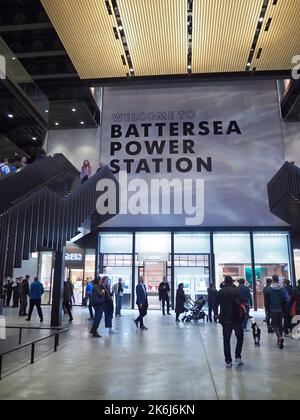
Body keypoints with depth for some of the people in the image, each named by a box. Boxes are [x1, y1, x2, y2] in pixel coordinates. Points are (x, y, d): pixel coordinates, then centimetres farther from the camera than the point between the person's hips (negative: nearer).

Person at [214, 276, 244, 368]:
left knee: (226, 340, 8)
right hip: (236, 318, -1)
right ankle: (238, 357, 10)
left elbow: (216, 304, 3)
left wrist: (216, 314, 17)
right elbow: (242, 301, -15)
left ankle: (228, 361, 8)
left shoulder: (220, 292, 1)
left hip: (225, 319, 2)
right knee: (240, 337, 17)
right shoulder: (236, 290, -5)